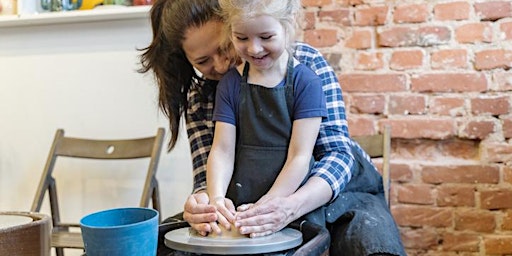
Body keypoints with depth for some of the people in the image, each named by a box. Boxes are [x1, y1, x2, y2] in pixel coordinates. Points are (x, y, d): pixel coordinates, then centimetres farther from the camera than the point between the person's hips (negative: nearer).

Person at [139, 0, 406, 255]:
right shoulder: (200, 97, -1)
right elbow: (208, 173, -7)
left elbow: (337, 152, -17)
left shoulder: (304, 62, -12)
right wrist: (201, 201, -34)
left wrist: (292, 206, -37)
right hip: (254, 205, 3)